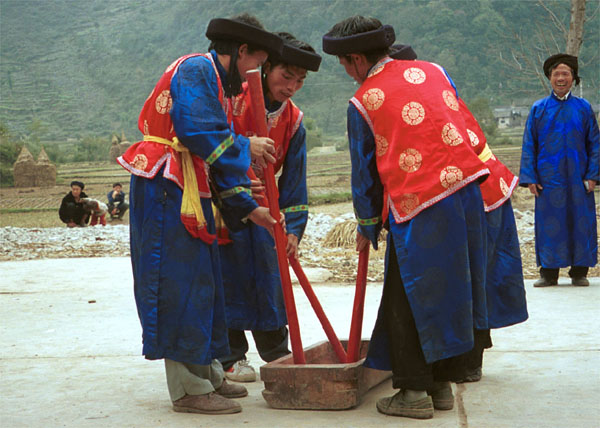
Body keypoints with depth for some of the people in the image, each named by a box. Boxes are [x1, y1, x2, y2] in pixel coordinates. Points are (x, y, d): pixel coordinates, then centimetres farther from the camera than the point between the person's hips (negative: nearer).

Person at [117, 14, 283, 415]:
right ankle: (188, 389, -3)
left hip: (192, 194, 11)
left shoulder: (217, 84, 23)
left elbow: (219, 162, 20)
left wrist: (248, 208, 14)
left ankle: (207, 374, 25)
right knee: (180, 283, -8)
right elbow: (200, 134, -21)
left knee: (203, 284, 14)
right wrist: (246, 146, -6)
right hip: (166, 190, -10)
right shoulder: (196, 70, -8)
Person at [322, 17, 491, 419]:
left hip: (417, 209, -5)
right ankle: (443, 384, 23)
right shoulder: (433, 71, 13)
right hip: (466, 195, 6)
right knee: (451, 292, 14)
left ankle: (414, 392, 7)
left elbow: (364, 172, 7)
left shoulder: (363, 102, 0)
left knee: (408, 300, 6)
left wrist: (367, 228, 21)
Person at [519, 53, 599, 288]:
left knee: (580, 223, 1)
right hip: (548, 178, 0)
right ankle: (548, 273, 10)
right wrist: (530, 178, -3)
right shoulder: (538, 109, 6)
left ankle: (579, 272, 12)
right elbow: (529, 145, 5)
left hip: (577, 179, 0)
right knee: (549, 224, 1)